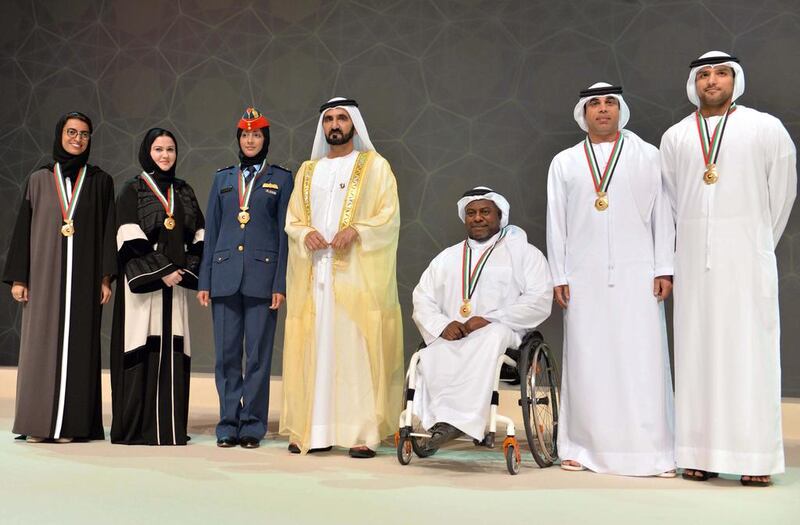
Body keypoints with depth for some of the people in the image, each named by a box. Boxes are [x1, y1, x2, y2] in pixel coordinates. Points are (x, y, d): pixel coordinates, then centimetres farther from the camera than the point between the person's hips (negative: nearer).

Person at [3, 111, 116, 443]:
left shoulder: (100, 181, 7)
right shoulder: (39, 179, 8)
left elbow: (107, 230, 4)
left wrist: (105, 278, -4)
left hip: (83, 276, -1)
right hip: (45, 275, 1)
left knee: (78, 344, 0)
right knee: (41, 343, 1)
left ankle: (72, 423, 5)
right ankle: (38, 422, 8)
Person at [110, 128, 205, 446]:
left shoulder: (184, 191, 16)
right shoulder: (133, 190, 2)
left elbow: (198, 237, 13)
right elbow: (130, 239, -8)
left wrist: (186, 270, -2)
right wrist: (161, 271, -13)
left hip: (176, 280, 4)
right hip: (143, 282, -4)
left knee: (172, 350, 2)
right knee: (142, 348, -5)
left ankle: (169, 426, 6)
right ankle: (135, 427, 1)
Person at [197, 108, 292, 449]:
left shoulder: (281, 179, 7)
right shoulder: (223, 178, 15)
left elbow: (285, 233, 2)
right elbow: (211, 232, 13)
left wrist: (281, 283, -6)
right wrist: (204, 281, 6)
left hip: (262, 276, -2)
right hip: (225, 276, 3)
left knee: (258, 355, 0)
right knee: (226, 354, 3)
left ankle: (252, 425, 9)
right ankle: (228, 424, 13)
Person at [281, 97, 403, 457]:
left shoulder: (375, 166, 6)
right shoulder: (308, 170, 19)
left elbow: (389, 216, -2)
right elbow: (292, 220, 16)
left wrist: (355, 230, -18)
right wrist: (306, 233, -6)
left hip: (357, 274, -4)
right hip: (313, 274, 4)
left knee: (357, 349, -8)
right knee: (313, 349, 2)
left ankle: (363, 432, -5)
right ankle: (313, 430, 8)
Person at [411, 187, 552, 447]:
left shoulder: (525, 253, 15)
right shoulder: (447, 257, 28)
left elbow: (540, 301, 0)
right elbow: (422, 299, 18)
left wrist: (490, 319, -12)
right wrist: (442, 325, -5)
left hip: (502, 332, -3)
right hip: (451, 336, 3)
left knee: (491, 336, -39)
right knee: (431, 356, -32)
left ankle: (453, 419, -41)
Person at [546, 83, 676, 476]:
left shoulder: (648, 157, 9)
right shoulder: (564, 162, 12)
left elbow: (662, 215, 5)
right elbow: (556, 223, 9)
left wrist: (664, 269, -2)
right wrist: (558, 277, 4)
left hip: (636, 275, -1)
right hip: (584, 278, 1)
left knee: (642, 361, -2)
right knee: (585, 363, 3)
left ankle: (651, 451, 4)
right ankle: (582, 448, 10)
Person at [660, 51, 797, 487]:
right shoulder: (675, 137, 10)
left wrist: (760, 243, 9)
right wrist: (688, 241, 12)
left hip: (746, 253, -2)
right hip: (693, 255, 3)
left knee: (750, 348, -4)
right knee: (695, 348, 1)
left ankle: (756, 457, 0)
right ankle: (701, 453, 6)